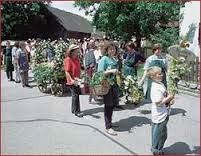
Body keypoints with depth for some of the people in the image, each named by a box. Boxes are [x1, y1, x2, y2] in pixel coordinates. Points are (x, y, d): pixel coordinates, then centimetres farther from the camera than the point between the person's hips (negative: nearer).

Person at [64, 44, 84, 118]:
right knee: (75, 95, -4)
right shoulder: (68, 60, -16)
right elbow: (67, 72, -19)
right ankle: (77, 112, 5)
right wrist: (72, 80, -28)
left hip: (77, 80, 8)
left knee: (76, 94, 15)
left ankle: (74, 110, 28)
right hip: (72, 81, -8)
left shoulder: (77, 58, 8)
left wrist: (79, 78, 12)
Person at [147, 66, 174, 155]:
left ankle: (155, 149, 39)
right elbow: (158, 103, -28)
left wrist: (169, 98, 3)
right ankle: (157, 151, 25)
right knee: (160, 134, 7)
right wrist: (168, 98, -19)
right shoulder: (156, 88, -25)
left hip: (163, 114, 10)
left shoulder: (160, 84, 6)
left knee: (163, 134, 23)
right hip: (160, 115, -10)